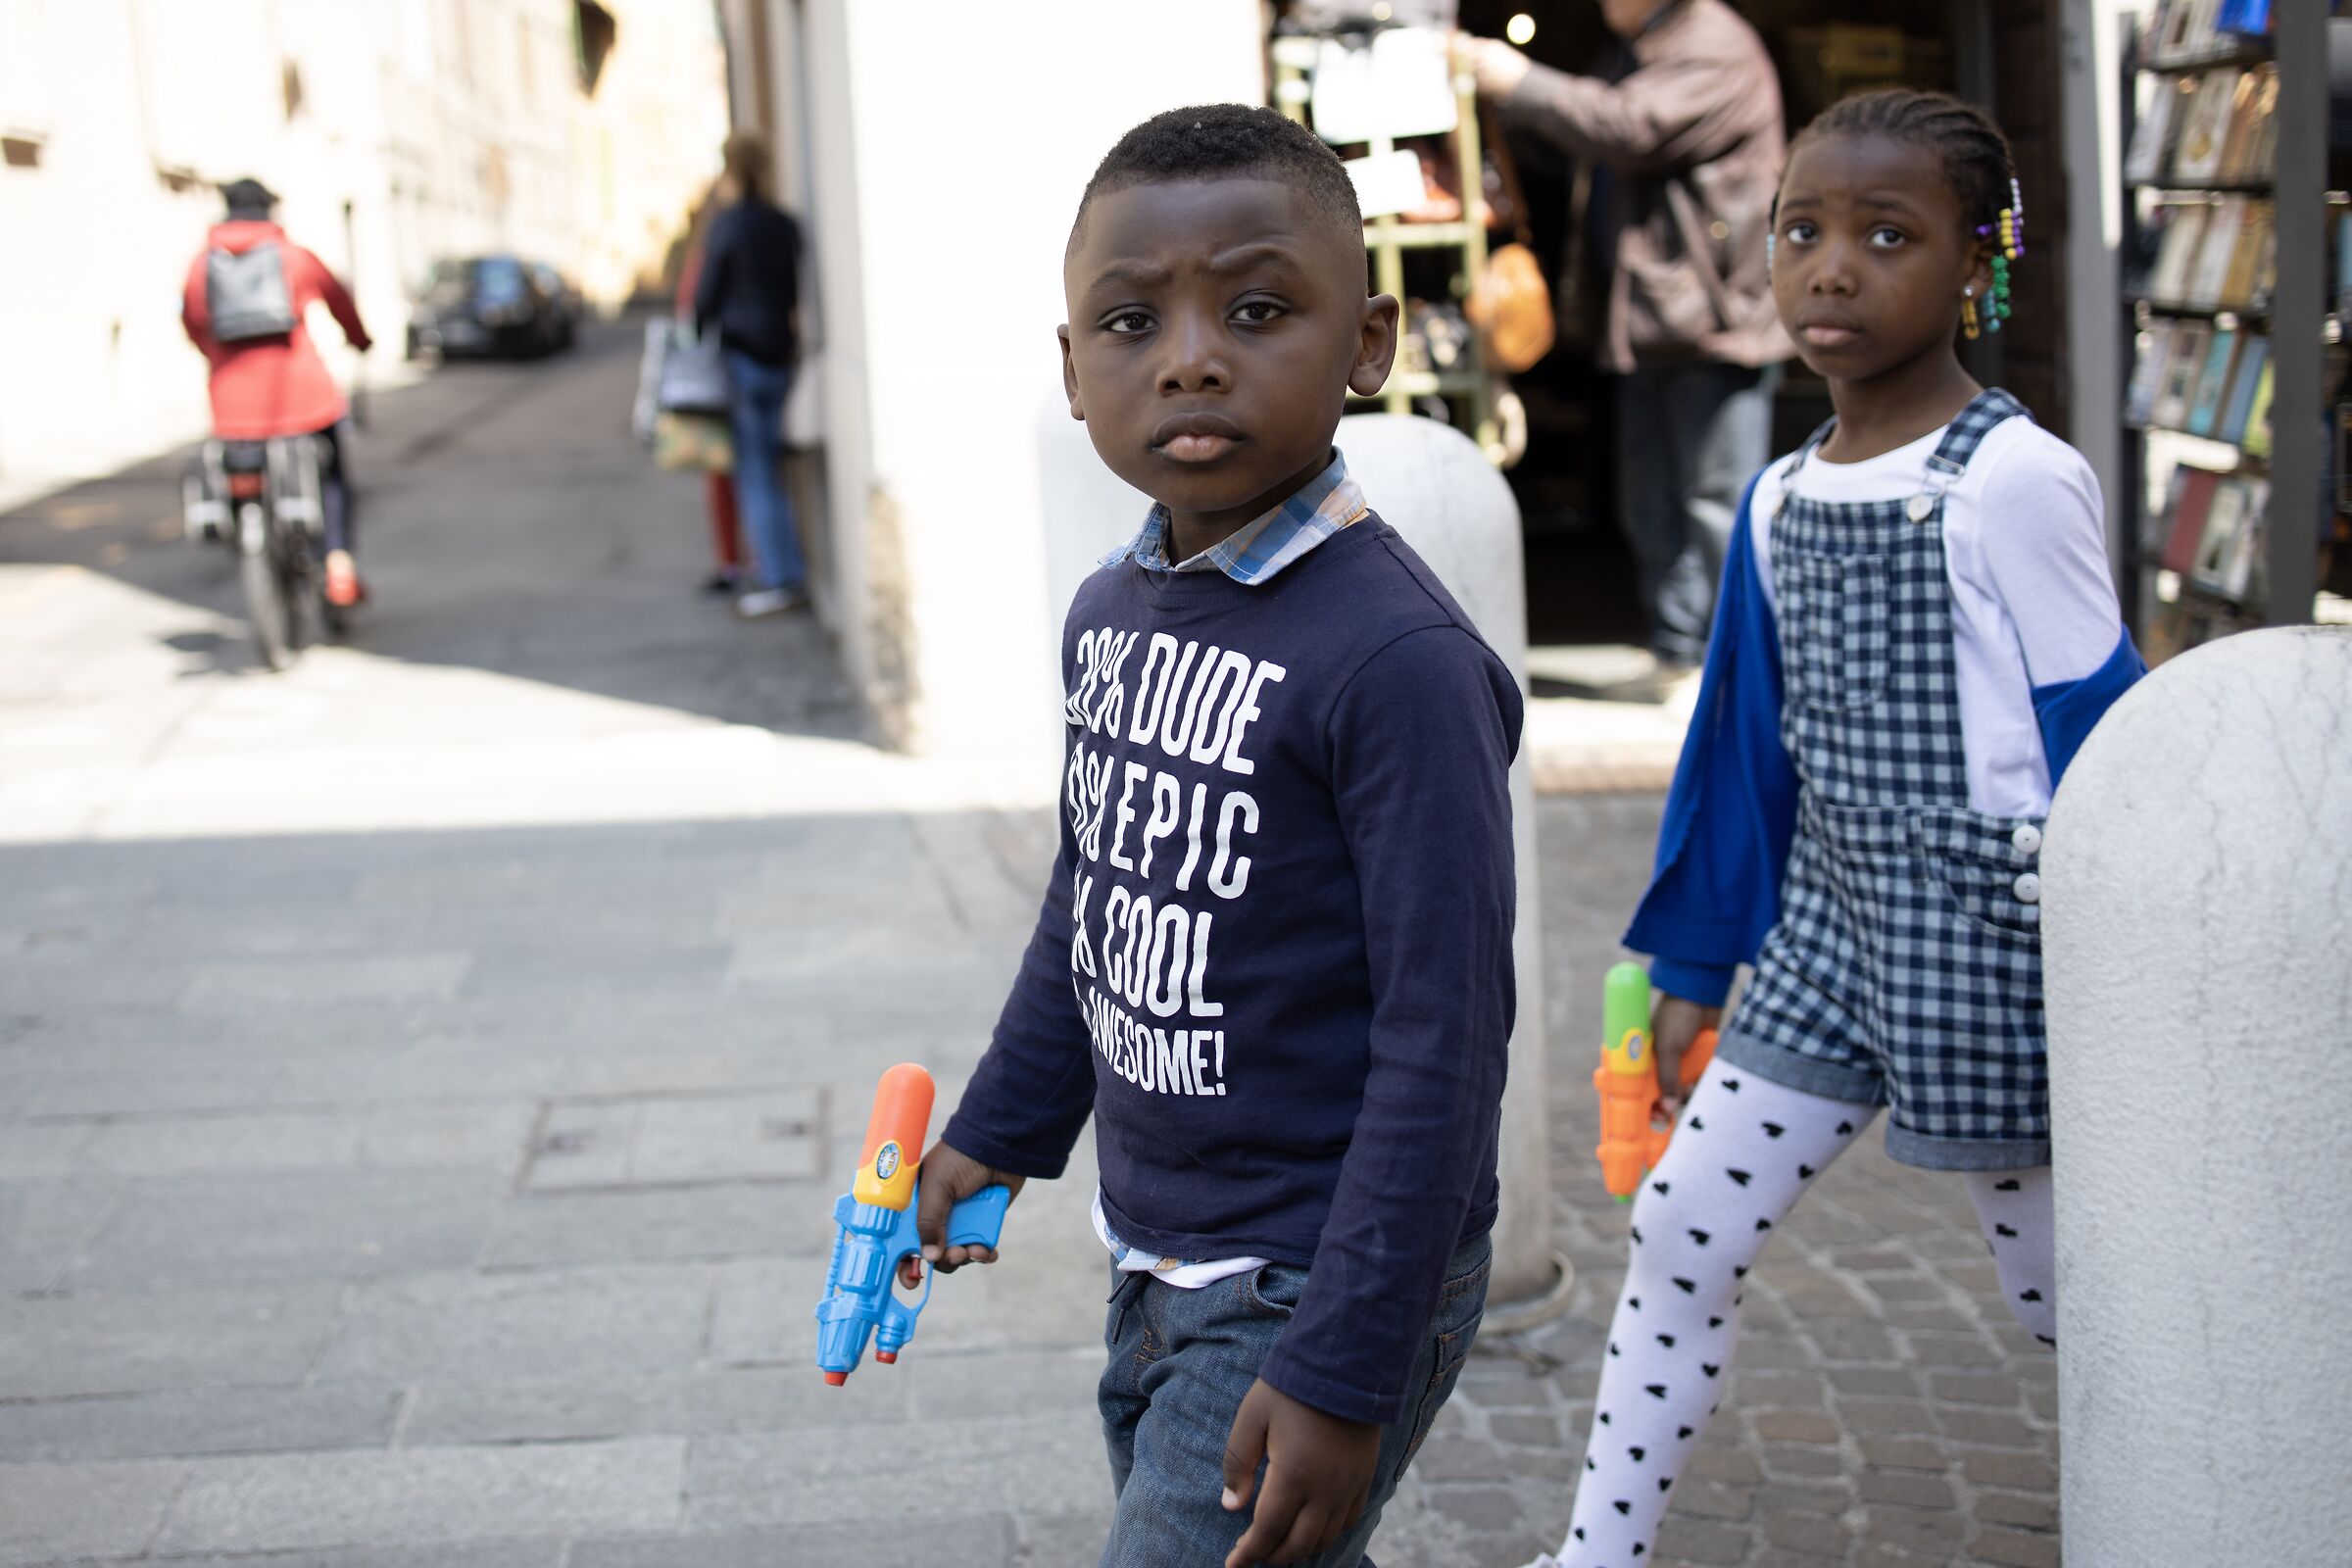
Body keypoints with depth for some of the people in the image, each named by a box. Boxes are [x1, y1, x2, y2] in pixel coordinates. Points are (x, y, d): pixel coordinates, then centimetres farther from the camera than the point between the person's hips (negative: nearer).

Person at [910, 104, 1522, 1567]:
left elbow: (1443, 1043, -21)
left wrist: (1343, 1374, -21)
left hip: (1318, 1284, -8)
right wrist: (1000, 1130, 25)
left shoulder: (1399, 660, -22)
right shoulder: (1110, 616, 3)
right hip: (1160, 1270, 8)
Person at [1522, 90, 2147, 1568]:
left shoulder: (2015, 480, -14)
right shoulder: (1782, 498, 5)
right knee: (1684, 1225, 8)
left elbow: (2097, 740, -12)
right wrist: (1693, 966, 16)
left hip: (1988, 935, -6)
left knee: (2068, 1283, 9)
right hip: (1829, 921, 6)